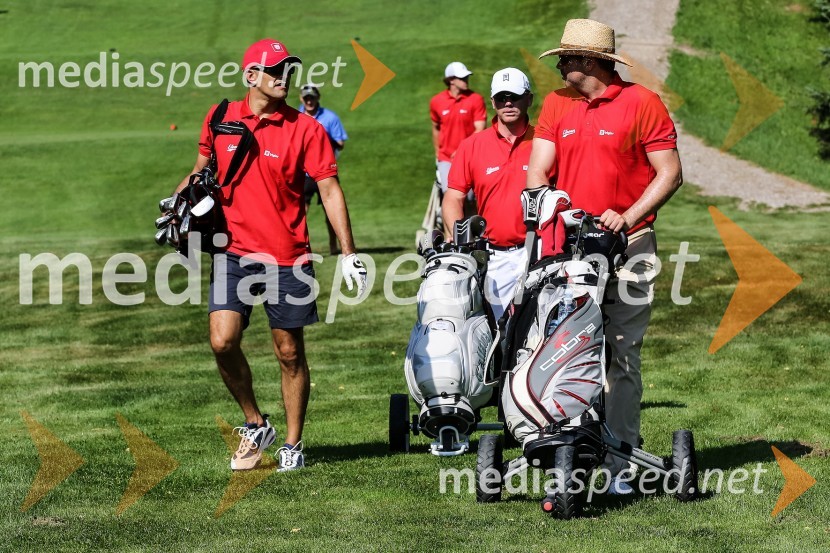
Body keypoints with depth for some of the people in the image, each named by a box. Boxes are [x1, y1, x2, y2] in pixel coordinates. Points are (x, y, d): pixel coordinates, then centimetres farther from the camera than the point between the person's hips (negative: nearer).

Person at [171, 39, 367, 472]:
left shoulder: (306, 129, -4)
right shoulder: (220, 119, 3)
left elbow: (329, 190, -5)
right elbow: (203, 169, 21)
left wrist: (348, 253, -9)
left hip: (287, 257, -1)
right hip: (234, 251, 2)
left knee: (290, 353, 6)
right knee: (222, 341, -13)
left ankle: (293, 445, 21)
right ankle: (255, 425, 10)